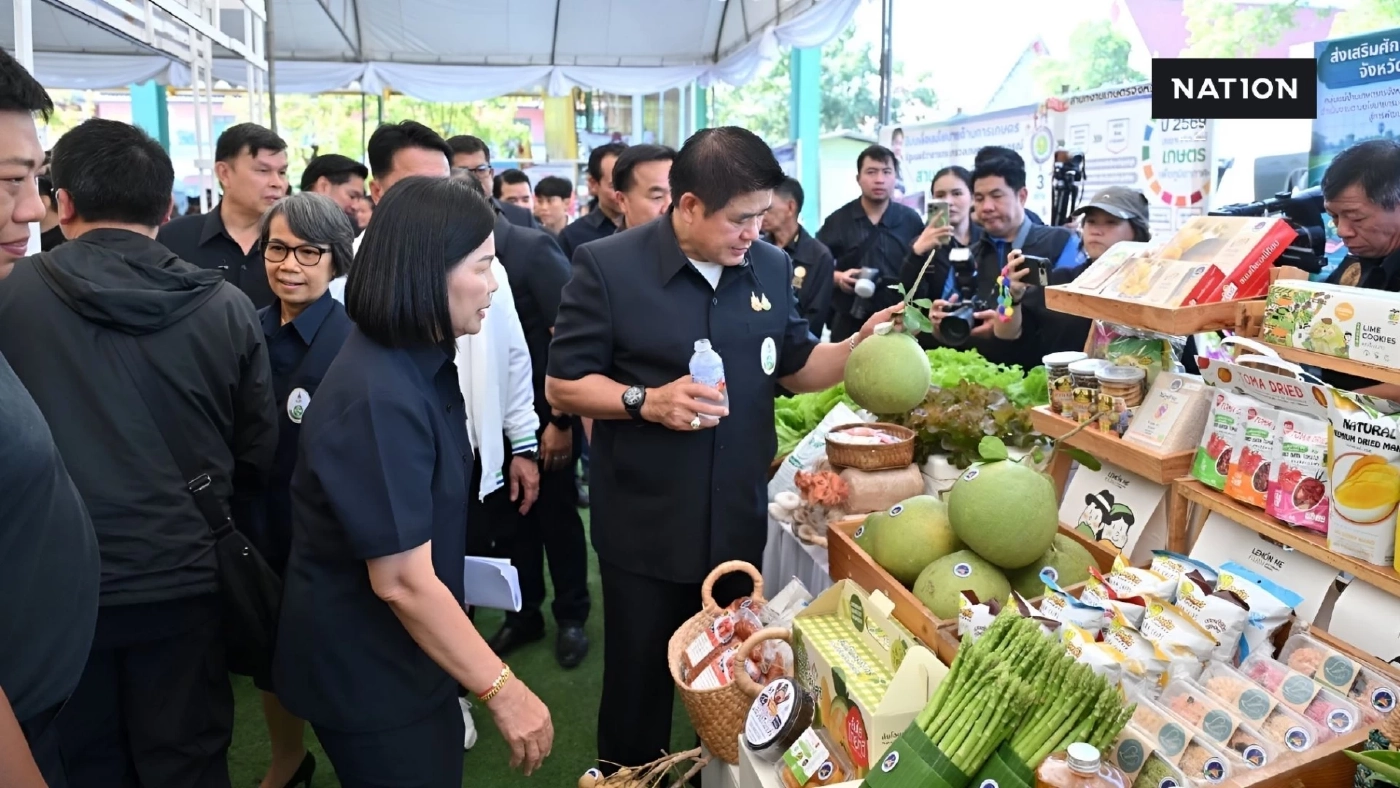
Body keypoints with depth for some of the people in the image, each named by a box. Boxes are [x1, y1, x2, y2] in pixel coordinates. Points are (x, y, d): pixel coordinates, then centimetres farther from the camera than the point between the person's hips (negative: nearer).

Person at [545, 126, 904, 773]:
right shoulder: (607, 265, -12)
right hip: (646, 530, -4)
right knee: (639, 682, 14)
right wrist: (646, 400, -25)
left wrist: (860, 345, -7)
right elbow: (562, 385, -9)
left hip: (739, 522, 4)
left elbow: (795, 366, 11)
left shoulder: (771, 266, 3)